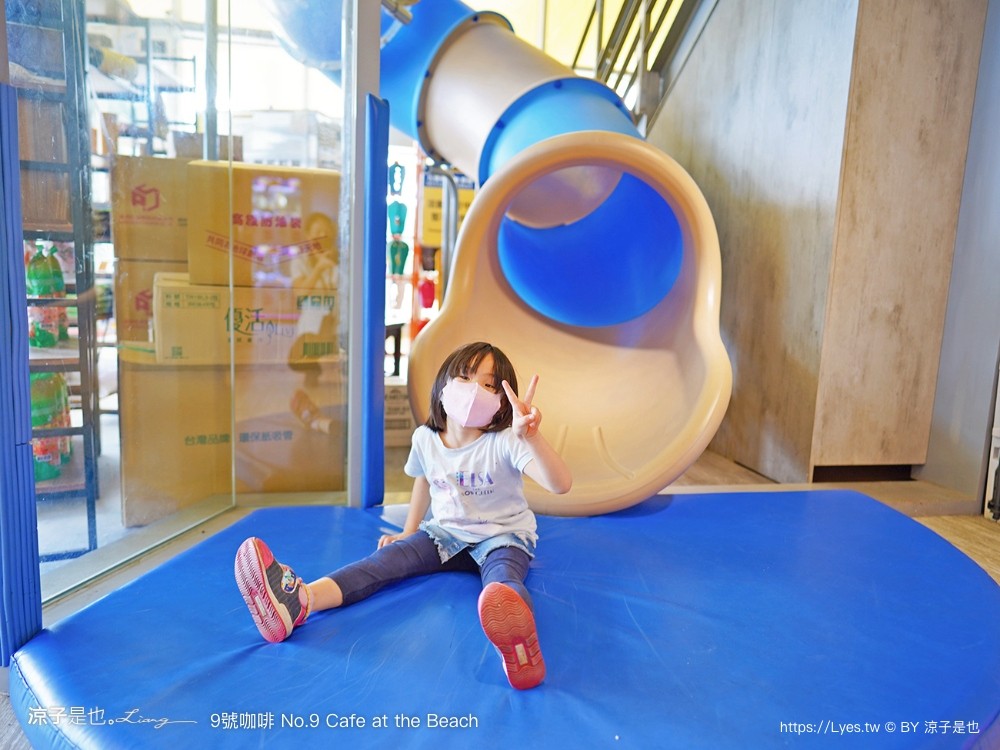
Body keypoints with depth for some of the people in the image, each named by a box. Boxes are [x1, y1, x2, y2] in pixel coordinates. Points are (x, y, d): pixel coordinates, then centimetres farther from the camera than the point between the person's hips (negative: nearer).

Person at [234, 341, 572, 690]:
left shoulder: (506, 442, -21)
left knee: (503, 578, -40)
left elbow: (561, 484, -36)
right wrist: (407, 533, 17)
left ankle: (517, 633, -77)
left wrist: (532, 437, -52)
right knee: (387, 558, -22)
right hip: (445, 534, 5)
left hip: (502, 537, -4)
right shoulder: (425, 439, -5)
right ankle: (300, 599, -46)